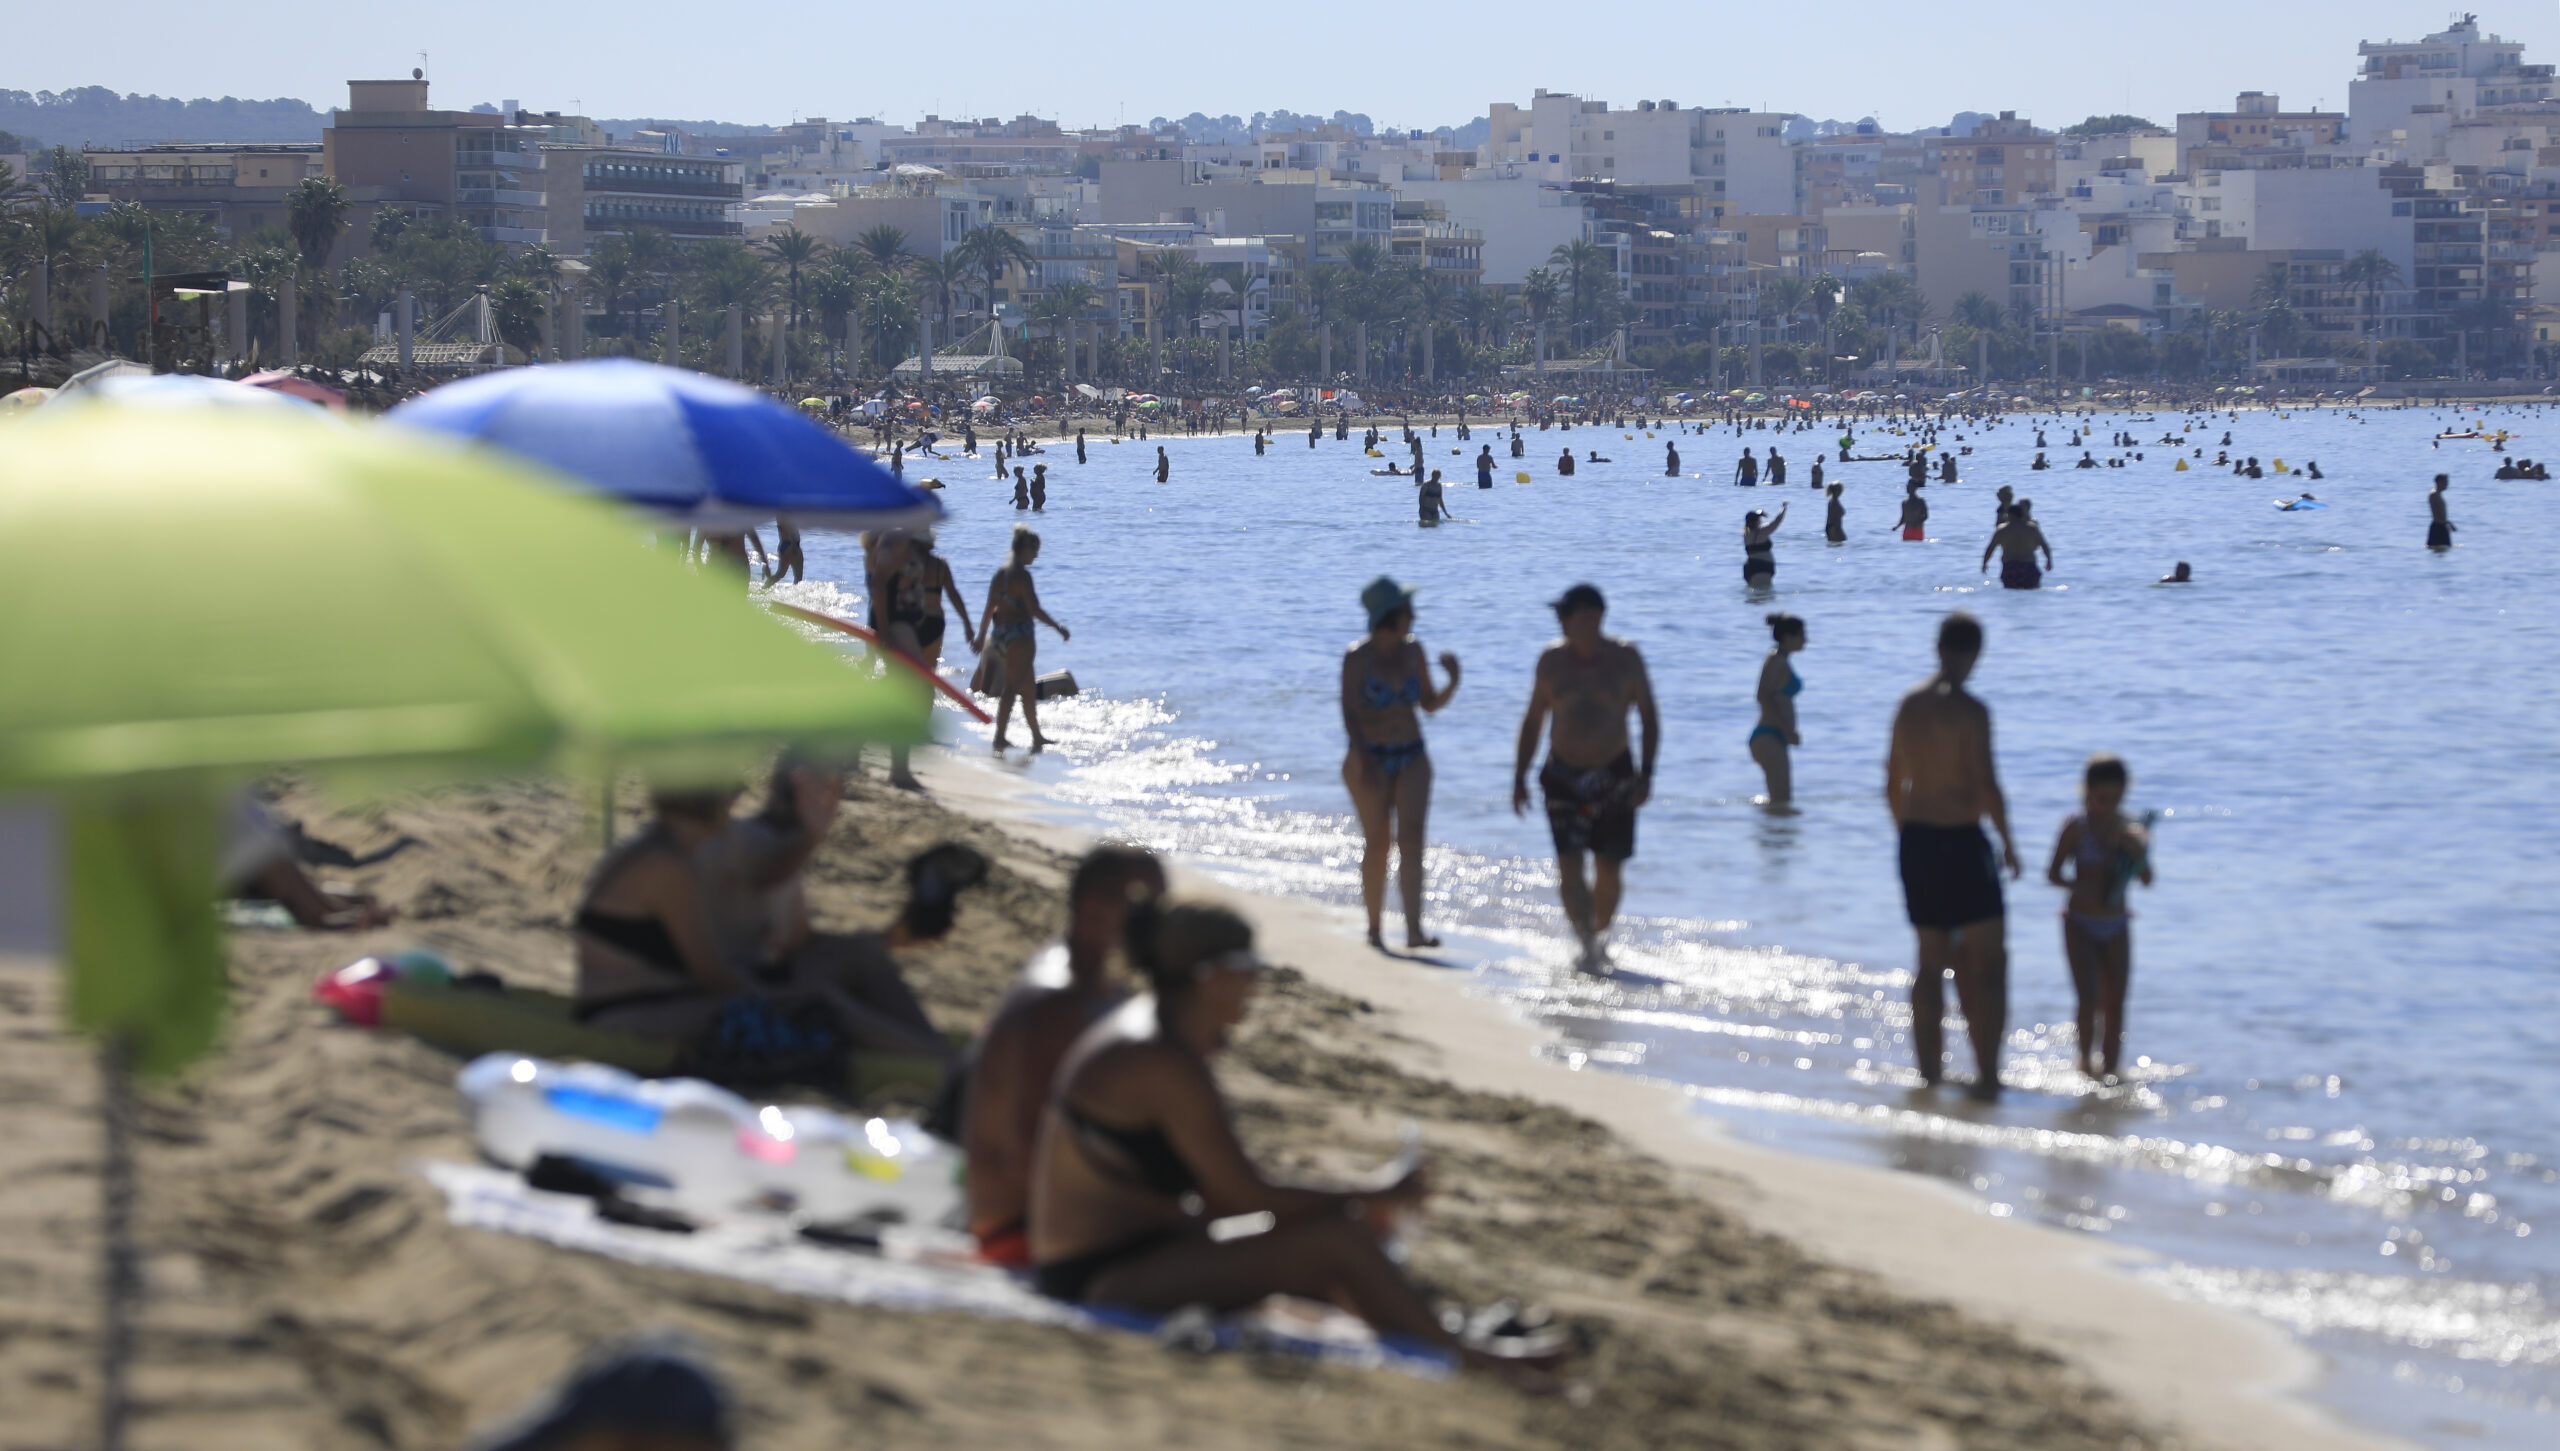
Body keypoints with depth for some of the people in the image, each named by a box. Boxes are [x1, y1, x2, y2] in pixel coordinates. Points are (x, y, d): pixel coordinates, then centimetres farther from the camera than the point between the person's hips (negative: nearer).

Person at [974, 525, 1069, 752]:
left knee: (1029, 688, 16)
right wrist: (1058, 628, -10)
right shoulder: (1021, 575, -14)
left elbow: (989, 609, 15)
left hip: (999, 635, 9)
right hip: (1019, 635, -9)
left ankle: (1037, 737, 19)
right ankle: (999, 737, -5)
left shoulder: (1000, 574, 11)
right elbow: (1034, 610, -19)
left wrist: (981, 637, 23)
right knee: (1012, 688, -4)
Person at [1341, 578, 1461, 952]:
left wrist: (1452, 683, -8)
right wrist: (1363, 760, -21)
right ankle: (1374, 929, 15)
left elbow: (1429, 704, 12)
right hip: (1371, 758, -3)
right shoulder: (1357, 658, -8)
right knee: (1377, 843, 1)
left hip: (1412, 758, 3)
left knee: (1411, 837, -10)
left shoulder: (1413, 651, 5)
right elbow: (1350, 713, -11)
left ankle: (1414, 930, -19)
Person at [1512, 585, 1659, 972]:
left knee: (1609, 869, 2)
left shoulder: (1625, 659, -2)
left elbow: (1650, 719, 2)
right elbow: (1532, 722, 12)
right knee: (1569, 865, -14)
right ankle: (1588, 945, -17)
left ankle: (1599, 937, 24)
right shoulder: (1552, 661, 3)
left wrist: (1646, 773, -9)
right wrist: (1519, 777, 7)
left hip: (1613, 777, -1)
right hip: (1563, 776, 1)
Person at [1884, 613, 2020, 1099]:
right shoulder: (1969, 710, -14)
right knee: (1988, 961, 1)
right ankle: (1988, 1074, -2)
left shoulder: (1908, 706, 7)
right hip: (1961, 840, -7)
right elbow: (1987, 784, -17)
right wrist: (2008, 843, -6)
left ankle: (1929, 1071, 15)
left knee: (1931, 960, 14)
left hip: (1917, 839, 7)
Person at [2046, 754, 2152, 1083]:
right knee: (2089, 997, -13)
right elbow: (2053, 872, -6)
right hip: (2081, 924, -3)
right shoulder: (2077, 829, -6)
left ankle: (2110, 1068, 11)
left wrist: (2138, 853, -17)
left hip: (2116, 924, 3)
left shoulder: (2129, 831, 3)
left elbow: (2147, 880, 1)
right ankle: (2085, 1061, 4)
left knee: (2115, 1002, 3)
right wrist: (2079, 888, -23)